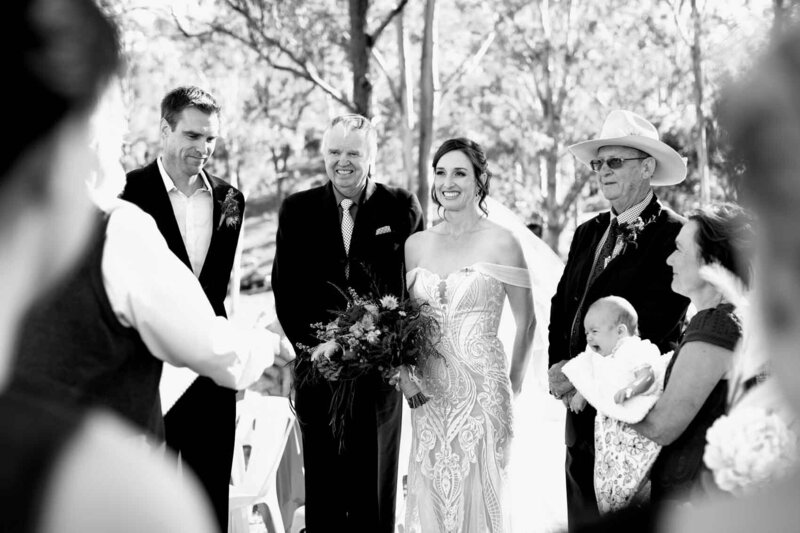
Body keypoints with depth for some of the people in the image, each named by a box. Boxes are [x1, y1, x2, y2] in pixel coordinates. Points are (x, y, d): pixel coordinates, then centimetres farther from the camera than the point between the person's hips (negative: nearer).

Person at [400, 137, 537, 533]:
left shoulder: (501, 243, -5)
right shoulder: (415, 244, 7)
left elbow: (526, 322, 2)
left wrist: (513, 382, 6)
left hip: (482, 390, -4)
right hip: (429, 390, 4)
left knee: (478, 495, 1)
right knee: (429, 496, 8)